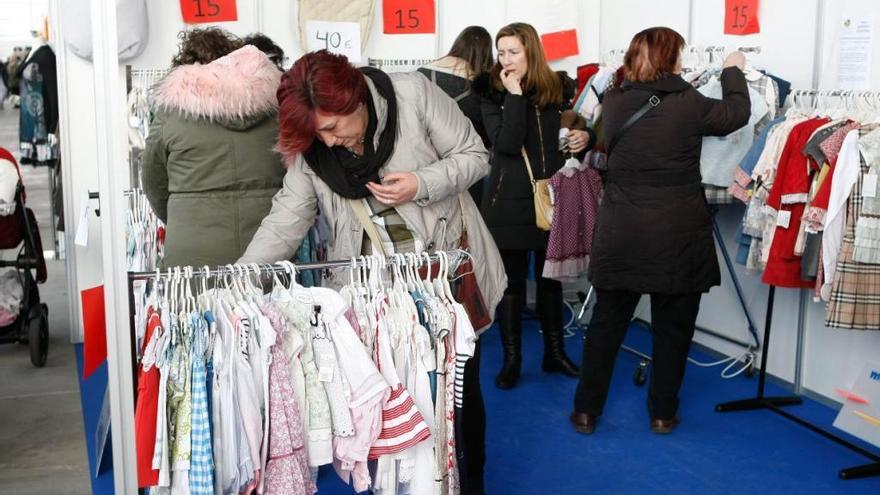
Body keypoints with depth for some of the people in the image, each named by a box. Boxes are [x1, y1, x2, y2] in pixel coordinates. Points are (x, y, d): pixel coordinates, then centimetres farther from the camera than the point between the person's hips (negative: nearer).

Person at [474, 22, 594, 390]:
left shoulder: (560, 87, 2)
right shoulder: (491, 92, -6)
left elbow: (580, 128, 16)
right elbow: (507, 144, -19)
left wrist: (585, 137, -6)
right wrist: (515, 95, -21)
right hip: (509, 199, -3)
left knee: (551, 277, 15)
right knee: (511, 281, 5)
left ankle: (554, 352, 29)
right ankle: (511, 359, 17)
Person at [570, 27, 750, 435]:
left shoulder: (613, 102, -2)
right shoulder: (689, 103, -9)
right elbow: (737, 113, 9)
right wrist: (733, 70, 25)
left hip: (620, 236, 3)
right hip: (678, 237, -2)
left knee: (606, 324, 12)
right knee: (672, 330, 12)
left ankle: (586, 411, 18)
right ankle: (663, 413, 22)